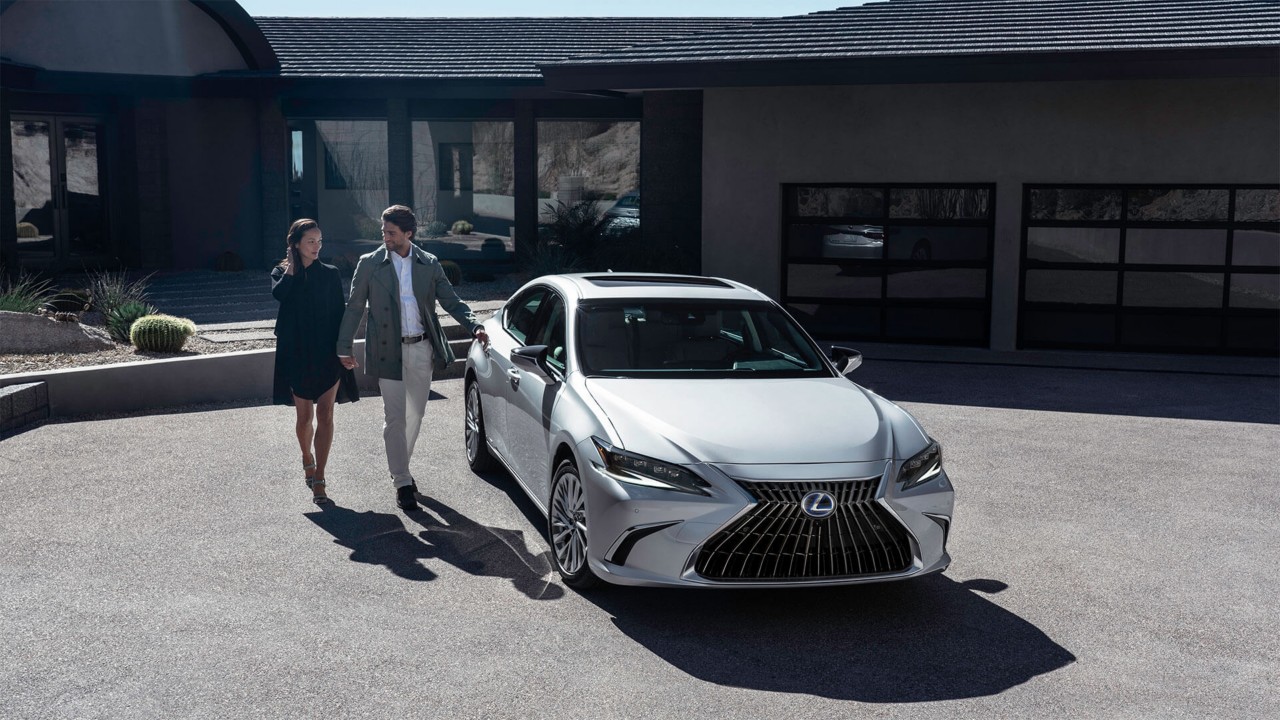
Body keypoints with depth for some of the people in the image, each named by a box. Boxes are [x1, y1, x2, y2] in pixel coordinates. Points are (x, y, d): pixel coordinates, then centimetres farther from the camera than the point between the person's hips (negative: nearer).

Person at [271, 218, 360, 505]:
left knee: (324, 415, -5)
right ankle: (308, 458, 38)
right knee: (304, 415, 9)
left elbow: (339, 314, 4)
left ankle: (318, 479, -3)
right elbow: (278, 293, -21)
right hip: (297, 354, 0)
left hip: (327, 353, 0)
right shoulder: (282, 273, 3)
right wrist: (291, 268, -12)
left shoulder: (330, 274, 4)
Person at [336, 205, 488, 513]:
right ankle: (402, 482, 8)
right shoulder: (370, 264, -1)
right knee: (395, 418, -1)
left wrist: (475, 326, -12)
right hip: (389, 351, -3)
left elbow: (451, 301, 4)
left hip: (422, 349, 3)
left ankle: (400, 466, 33)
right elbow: (354, 308, 3)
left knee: (415, 414, 13)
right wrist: (344, 347, 0)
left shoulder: (429, 264, 3)